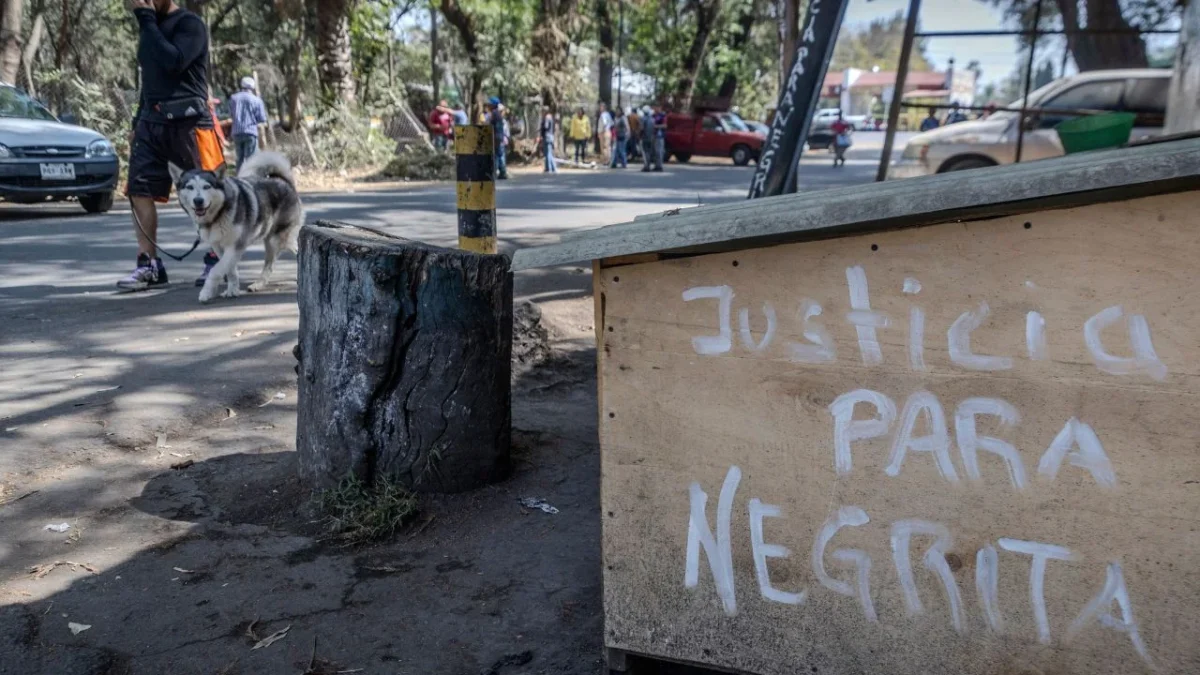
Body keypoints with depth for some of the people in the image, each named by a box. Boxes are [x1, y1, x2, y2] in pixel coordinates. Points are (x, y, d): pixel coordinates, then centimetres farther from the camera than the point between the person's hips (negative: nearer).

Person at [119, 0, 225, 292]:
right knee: (138, 190, -1)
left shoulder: (190, 24, -5)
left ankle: (215, 261, 10)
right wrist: (137, 122, 20)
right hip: (151, 121, 7)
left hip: (187, 122, -7)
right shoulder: (150, 27, 18)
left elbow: (174, 61, -22)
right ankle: (149, 265, 1)